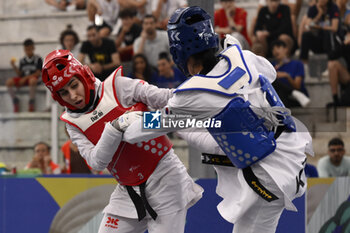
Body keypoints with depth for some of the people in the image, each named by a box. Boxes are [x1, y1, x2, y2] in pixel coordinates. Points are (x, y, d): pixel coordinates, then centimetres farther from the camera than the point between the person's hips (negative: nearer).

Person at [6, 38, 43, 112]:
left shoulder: (38, 59, 1)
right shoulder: (22, 61, 13)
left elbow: (38, 73, -6)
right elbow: (19, 74, 12)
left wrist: (26, 77, -14)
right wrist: (14, 66, -4)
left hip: (33, 78, -4)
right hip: (23, 79, 4)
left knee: (33, 80, -43)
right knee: (9, 82, -22)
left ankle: (31, 101, -25)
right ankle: (15, 100, -5)